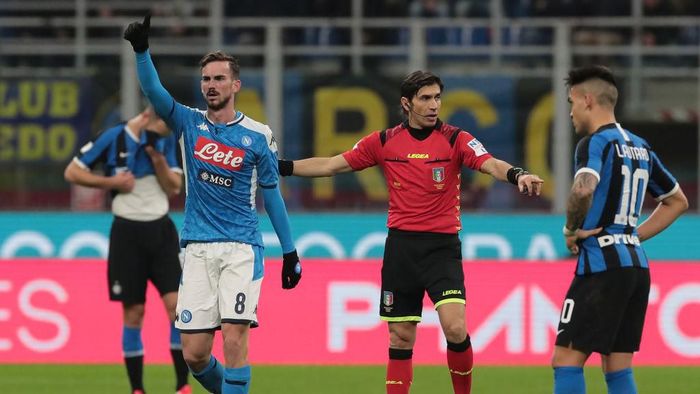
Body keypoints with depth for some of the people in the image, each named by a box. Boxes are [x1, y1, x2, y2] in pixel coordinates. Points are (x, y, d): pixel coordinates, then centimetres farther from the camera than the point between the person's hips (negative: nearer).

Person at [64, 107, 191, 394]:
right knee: (133, 312, 0)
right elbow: (72, 173, -3)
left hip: (160, 230, 3)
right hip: (127, 232, -3)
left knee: (176, 304, -9)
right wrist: (112, 182, -12)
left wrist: (157, 156, -13)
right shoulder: (112, 139, -7)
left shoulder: (167, 141, 4)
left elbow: (174, 188, 2)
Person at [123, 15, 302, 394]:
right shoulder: (189, 123, 5)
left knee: (234, 339, -16)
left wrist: (290, 252, 9)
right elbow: (153, 91, -11)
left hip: (241, 248, -2)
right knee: (193, 354, 0)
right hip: (198, 249, 2)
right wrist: (141, 49, -28)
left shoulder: (258, 136, 2)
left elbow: (271, 194, 9)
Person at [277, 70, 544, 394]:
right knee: (400, 338, 5)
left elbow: (490, 164, -19)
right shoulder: (385, 142, 5)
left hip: (442, 246, -3)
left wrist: (517, 175, -41)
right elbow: (331, 165, 11)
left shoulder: (455, 139, -4)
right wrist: (280, 167, 6)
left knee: (455, 327, -18)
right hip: (401, 246, 3)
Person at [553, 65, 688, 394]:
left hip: (602, 265, -8)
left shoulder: (595, 142, -9)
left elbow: (584, 189, -30)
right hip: (637, 265, 8)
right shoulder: (640, 147, 16)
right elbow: (677, 201, 27)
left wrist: (572, 230, -13)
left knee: (566, 361, -6)